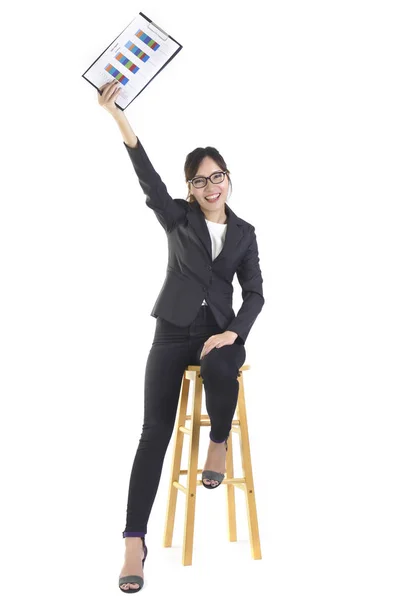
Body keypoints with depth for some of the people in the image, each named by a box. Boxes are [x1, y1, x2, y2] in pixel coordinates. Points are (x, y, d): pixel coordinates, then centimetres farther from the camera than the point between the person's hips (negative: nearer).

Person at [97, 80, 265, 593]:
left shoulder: (244, 232, 10)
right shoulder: (177, 217, 5)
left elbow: (254, 292, 8)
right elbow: (148, 178, -12)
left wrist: (233, 333, -11)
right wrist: (119, 116, -27)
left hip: (221, 330, 1)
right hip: (174, 330, -1)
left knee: (219, 372, -36)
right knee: (155, 431, -13)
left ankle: (218, 442, -3)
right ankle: (135, 541, -11)